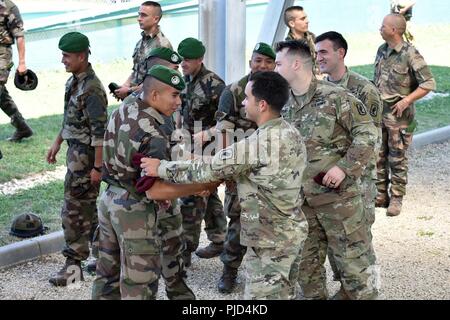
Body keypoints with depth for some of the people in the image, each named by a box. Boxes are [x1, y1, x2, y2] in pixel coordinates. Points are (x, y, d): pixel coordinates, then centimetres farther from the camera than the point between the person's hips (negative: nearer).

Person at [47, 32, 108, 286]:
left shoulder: (92, 89, -21)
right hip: (76, 152, 10)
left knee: (74, 210, -3)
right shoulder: (74, 81, 8)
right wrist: (58, 142, 24)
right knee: (88, 207, 17)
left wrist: (97, 167, -22)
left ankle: (74, 264, 6)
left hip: (85, 156, -10)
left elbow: (100, 132, -23)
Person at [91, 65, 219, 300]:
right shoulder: (152, 135, -25)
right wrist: (204, 185, -27)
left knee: (108, 273, 19)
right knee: (139, 283, 2)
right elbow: (155, 191, -29)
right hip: (136, 211, -8)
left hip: (110, 200, 8)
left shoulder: (120, 113, 1)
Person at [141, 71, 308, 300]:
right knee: (285, 295, 19)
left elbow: (210, 168, -18)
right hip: (292, 232, 9)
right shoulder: (292, 133, 4)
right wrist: (216, 183, 12)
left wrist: (161, 168, -9)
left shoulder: (259, 144, -24)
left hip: (270, 241, -9)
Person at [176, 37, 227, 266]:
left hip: (205, 151, -8)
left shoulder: (213, 85, -18)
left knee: (191, 200, -6)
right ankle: (218, 241, 28)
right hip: (190, 149, 8)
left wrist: (207, 133, -24)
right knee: (208, 195, 16)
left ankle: (186, 251, 3)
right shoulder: (186, 81, 7)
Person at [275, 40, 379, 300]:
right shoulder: (284, 106, 9)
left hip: (337, 194, -7)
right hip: (300, 199, 7)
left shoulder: (335, 97, -12)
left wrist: (344, 167, -20)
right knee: (306, 263, 15)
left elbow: (367, 133, -13)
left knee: (353, 258, -1)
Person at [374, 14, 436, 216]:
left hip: (398, 115, -6)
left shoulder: (410, 54, -14)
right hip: (378, 112, 6)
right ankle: (381, 195, 21)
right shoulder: (381, 50, 6)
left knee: (397, 159, 2)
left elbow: (428, 84, -13)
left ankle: (396, 198, 10)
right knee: (379, 156, 10)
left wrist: (406, 100, -18)